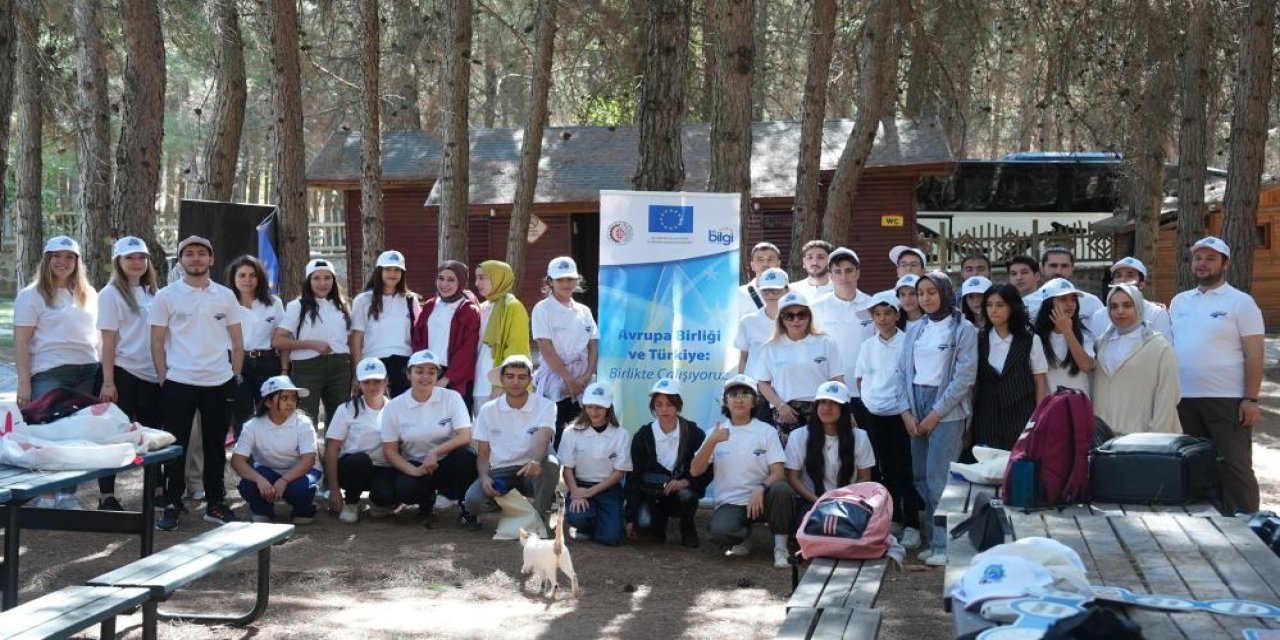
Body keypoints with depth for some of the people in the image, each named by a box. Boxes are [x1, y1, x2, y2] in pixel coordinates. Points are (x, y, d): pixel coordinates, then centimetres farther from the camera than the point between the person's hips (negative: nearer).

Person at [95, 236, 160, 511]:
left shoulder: (151, 293, 11)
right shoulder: (111, 294, -5)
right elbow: (108, 341, -9)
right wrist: (108, 382, -14)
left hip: (152, 375, 6)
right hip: (124, 373, -6)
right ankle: (107, 496, 4)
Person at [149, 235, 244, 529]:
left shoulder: (225, 295, 8)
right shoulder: (166, 296, 0)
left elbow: (236, 340, 11)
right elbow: (157, 342, 0)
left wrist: (236, 375, 4)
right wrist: (162, 379, -5)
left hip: (219, 383, 2)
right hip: (179, 383, -2)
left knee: (215, 446, 9)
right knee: (176, 447, 3)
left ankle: (215, 503, 18)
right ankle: (172, 505, 10)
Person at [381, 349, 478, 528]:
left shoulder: (451, 397, -5)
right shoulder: (393, 407, -3)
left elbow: (465, 437, -14)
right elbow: (390, 450, -2)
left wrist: (435, 452, -27)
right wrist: (413, 470, -19)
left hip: (447, 464, -1)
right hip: (414, 465, 1)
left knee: (467, 456, -34)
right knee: (404, 490, -33)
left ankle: (466, 505, -6)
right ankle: (427, 503, 7)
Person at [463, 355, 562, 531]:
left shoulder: (545, 406, -5)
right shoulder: (488, 410, 3)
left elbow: (542, 437, -25)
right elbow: (483, 454, 5)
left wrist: (535, 461, -48)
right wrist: (484, 477, -17)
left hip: (532, 471, -1)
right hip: (500, 472, 2)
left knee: (550, 463, -36)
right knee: (474, 499, -28)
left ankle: (538, 515, -11)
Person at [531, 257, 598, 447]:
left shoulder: (584, 311, 13)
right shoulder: (543, 309, -1)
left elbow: (593, 346, 8)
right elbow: (546, 349, -8)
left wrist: (586, 377, -8)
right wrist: (570, 380, -13)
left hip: (583, 384, 4)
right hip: (555, 381, -4)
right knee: (556, 436, -9)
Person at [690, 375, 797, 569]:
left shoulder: (767, 431, 5)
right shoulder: (716, 432, 10)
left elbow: (778, 473, -4)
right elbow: (695, 471, 2)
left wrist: (761, 488, -24)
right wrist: (712, 442, -13)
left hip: (759, 499, 0)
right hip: (729, 503, 1)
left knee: (782, 490, -34)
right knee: (719, 532, -32)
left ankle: (780, 548, -18)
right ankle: (744, 536, 4)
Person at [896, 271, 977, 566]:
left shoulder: (963, 330, -2)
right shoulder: (914, 331, 14)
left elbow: (965, 376, -8)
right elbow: (903, 372, 13)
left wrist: (935, 414, -11)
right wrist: (907, 412, 0)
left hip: (946, 410, -5)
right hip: (916, 407, 6)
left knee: (938, 478, -11)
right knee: (921, 477, 4)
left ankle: (944, 545, -7)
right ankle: (933, 539, 10)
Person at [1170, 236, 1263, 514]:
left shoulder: (1240, 302, -4)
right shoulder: (1179, 301, 12)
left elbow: (1254, 355, -7)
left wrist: (1251, 399, -14)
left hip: (1227, 400, -5)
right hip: (1185, 400, 6)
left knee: (1235, 467, -2)